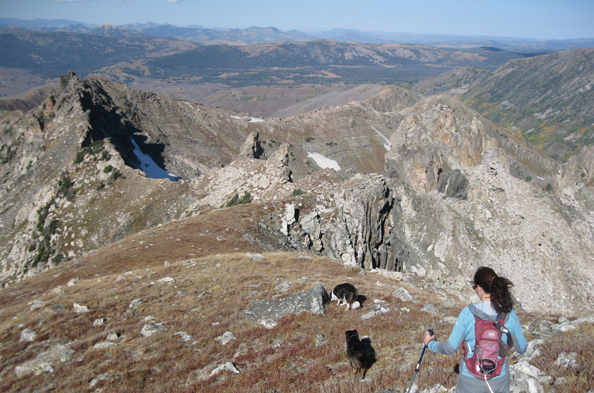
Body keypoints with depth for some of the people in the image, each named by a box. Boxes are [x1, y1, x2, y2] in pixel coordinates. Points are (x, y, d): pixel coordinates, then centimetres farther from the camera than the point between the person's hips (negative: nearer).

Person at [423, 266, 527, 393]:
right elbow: (521, 349, -1)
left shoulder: (468, 313, -20)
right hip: (500, 379, 2)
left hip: (471, 379, -1)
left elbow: (450, 348, -13)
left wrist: (430, 343, 5)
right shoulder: (509, 315, -14)